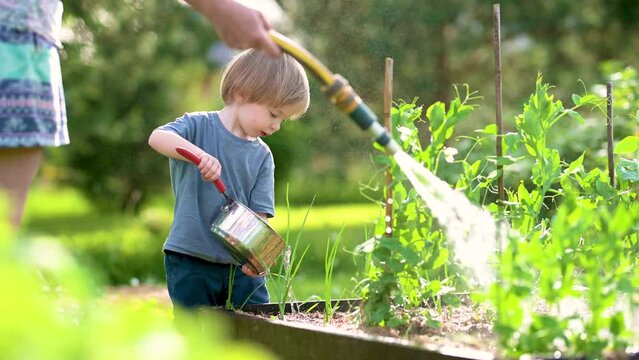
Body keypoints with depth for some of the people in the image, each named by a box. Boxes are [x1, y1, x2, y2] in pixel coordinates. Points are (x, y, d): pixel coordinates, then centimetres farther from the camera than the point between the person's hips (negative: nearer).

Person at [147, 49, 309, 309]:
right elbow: (157, 137, -23)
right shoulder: (199, 126, -4)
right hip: (191, 261, -4)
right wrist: (200, 154, -39)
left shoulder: (262, 156, 7)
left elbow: (259, 212, 1)